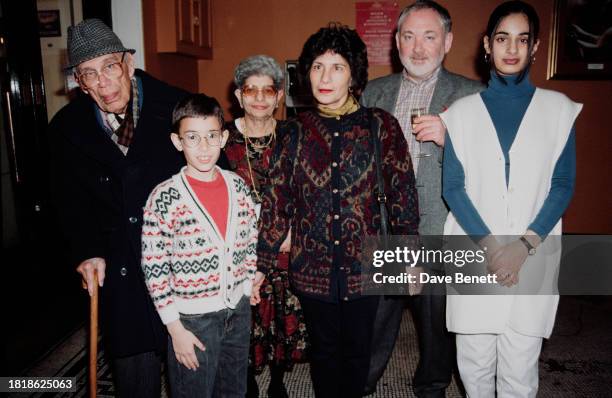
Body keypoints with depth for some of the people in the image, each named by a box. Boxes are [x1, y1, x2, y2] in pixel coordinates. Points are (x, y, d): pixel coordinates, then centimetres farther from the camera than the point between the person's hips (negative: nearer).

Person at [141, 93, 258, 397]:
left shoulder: (238, 187, -1)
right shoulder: (164, 198, -16)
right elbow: (154, 269, -13)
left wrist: (245, 291, 9)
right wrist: (175, 328, -11)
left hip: (238, 312, 5)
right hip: (193, 320, -4)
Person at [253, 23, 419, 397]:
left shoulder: (381, 125, -6)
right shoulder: (294, 132, -2)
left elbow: (403, 193, -2)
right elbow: (277, 202, 0)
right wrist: (260, 267, -1)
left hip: (363, 265, -1)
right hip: (313, 267, 1)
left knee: (357, 350, 16)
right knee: (324, 351, 18)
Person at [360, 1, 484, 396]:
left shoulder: (472, 95, -4)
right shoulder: (373, 92, 7)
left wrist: (449, 139, -25)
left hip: (439, 239, -2)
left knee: (438, 326, 16)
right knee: (371, 322, 17)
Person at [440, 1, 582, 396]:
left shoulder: (560, 109, 6)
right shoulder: (462, 111, 5)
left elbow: (563, 185, 2)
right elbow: (453, 187, 1)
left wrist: (524, 244, -11)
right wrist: (490, 244, -11)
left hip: (533, 258, 0)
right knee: (474, 362, 8)